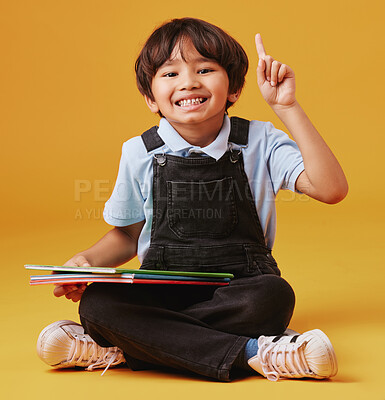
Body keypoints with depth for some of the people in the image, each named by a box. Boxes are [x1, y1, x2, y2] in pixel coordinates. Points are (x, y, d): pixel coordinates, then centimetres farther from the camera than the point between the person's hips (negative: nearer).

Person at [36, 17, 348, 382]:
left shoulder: (259, 143, -1)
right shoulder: (139, 154, 3)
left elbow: (331, 190, -14)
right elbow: (126, 235, 16)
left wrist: (286, 107, -16)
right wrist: (86, 260, -5)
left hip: (239, 288, -1)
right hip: (162, 290, 1)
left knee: (273, 296, -35)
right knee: (96, 302, -28)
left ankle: (121, 349, -25)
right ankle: (253, 353, -28)